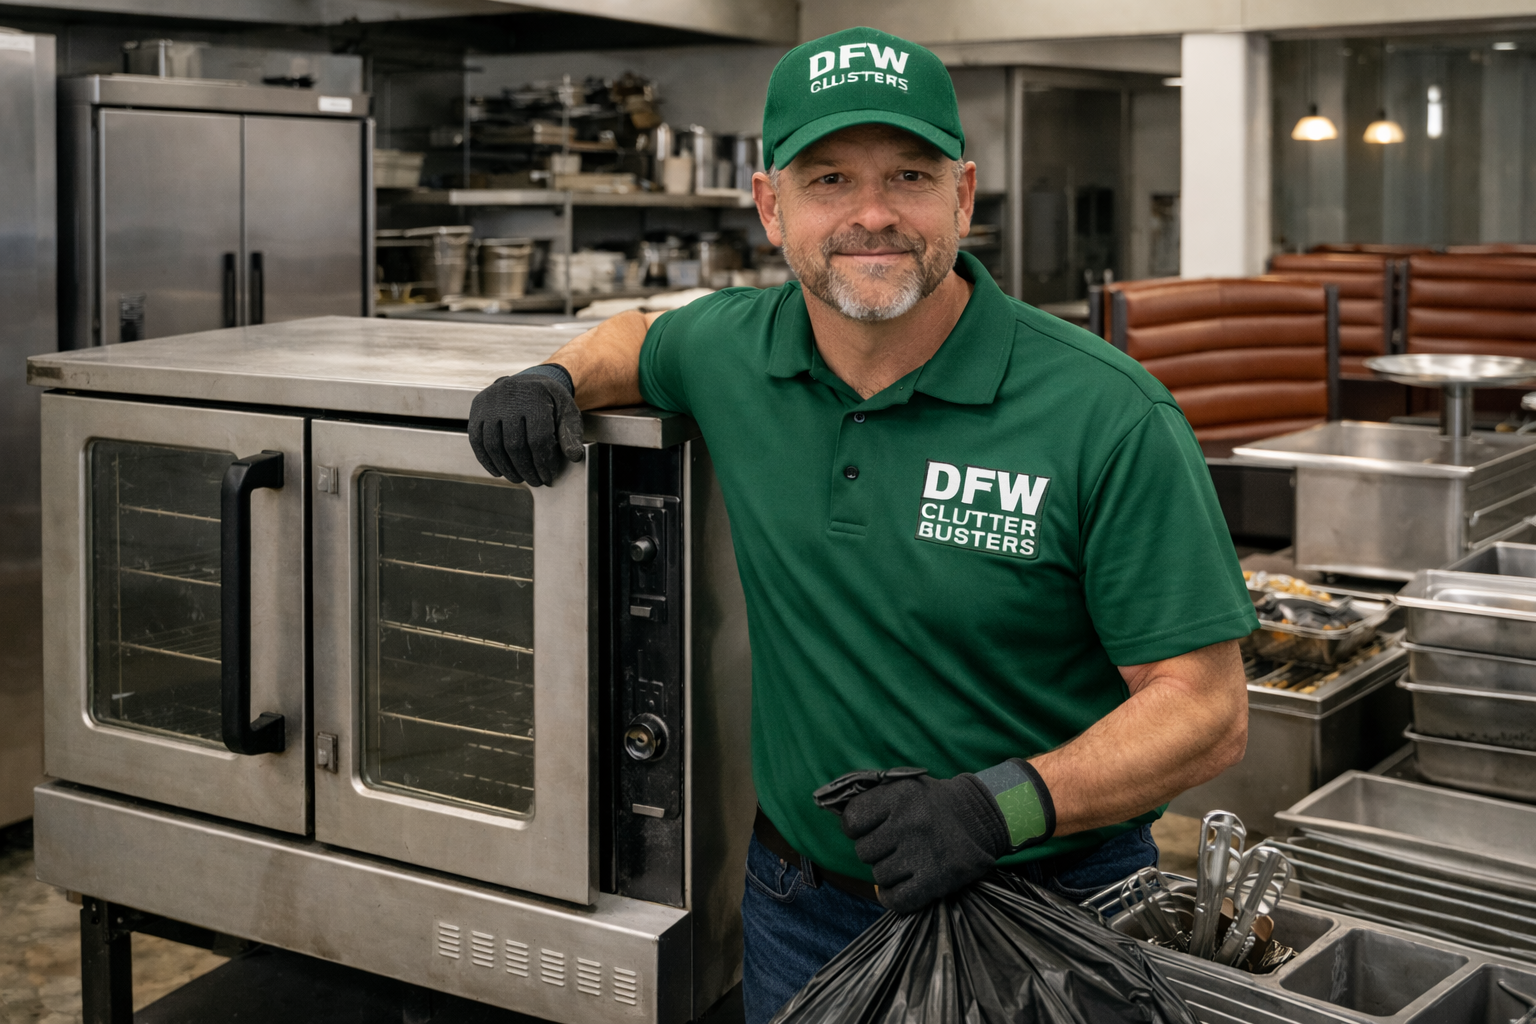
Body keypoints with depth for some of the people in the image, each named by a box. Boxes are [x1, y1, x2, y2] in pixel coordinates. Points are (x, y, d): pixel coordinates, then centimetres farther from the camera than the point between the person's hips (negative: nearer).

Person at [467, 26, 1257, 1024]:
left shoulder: (1108, 416, -18)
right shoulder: (732, 351, -4)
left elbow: (1207, 709, -17)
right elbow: (642, 337, 22)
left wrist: (1002, 803, -31)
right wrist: (559, 376, 0)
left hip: (1041, 927, -3)